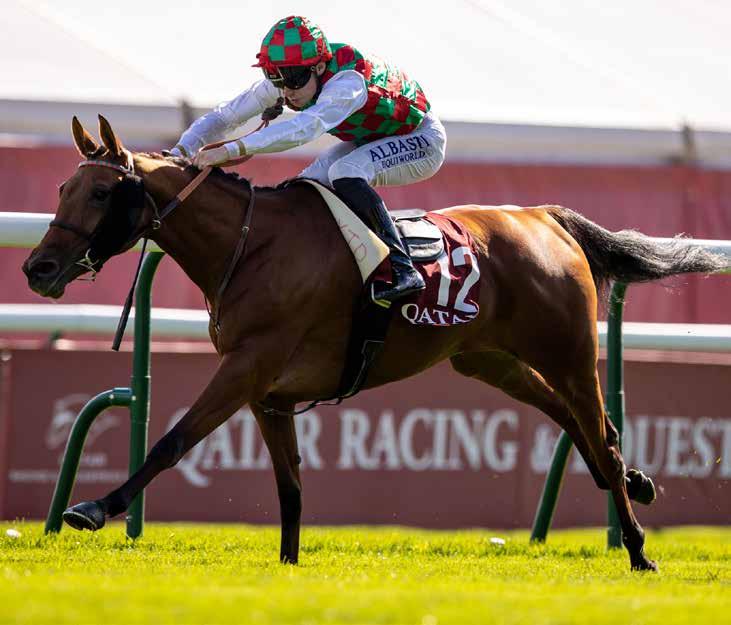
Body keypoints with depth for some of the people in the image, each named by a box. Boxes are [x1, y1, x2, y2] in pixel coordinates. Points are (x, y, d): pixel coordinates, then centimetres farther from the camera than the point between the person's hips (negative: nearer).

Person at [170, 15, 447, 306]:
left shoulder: (348, 82, -38)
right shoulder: (286, 79, -15)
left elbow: (308, 127, -54)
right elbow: (224, 116, -10)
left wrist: (233, 149, -63)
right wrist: (179, 152, -28)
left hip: (420, 138, -8)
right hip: (368, 142, 8)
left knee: (345, 173, -33)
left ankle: (402, 270, -35)